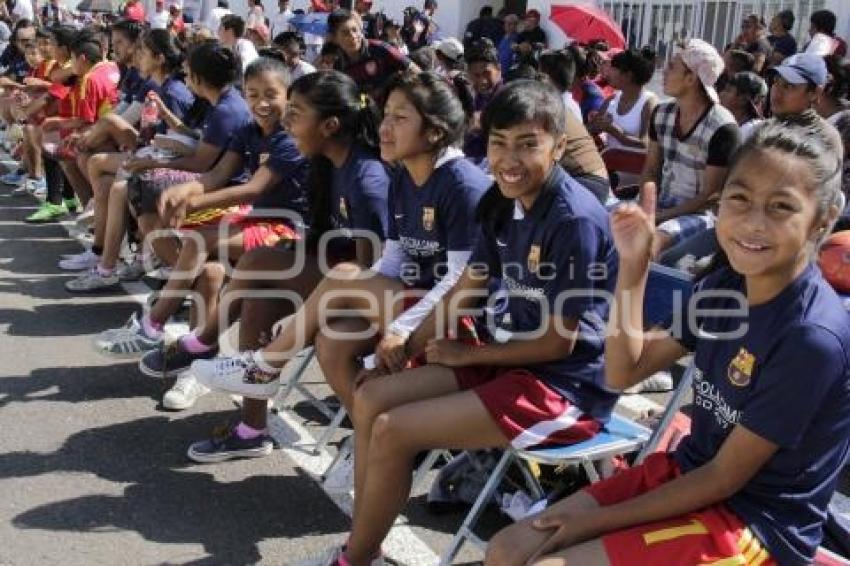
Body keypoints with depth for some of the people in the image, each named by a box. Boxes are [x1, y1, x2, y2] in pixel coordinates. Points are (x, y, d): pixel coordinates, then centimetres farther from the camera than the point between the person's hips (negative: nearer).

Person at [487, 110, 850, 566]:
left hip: (754, 523, -7)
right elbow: (623, 373, 1)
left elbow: (726, 478, -18)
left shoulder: (813, 337, -24)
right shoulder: (723, 284, -2)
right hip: (687, 473, 7)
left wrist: (599, 520, -12)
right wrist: (634, 266, -11)